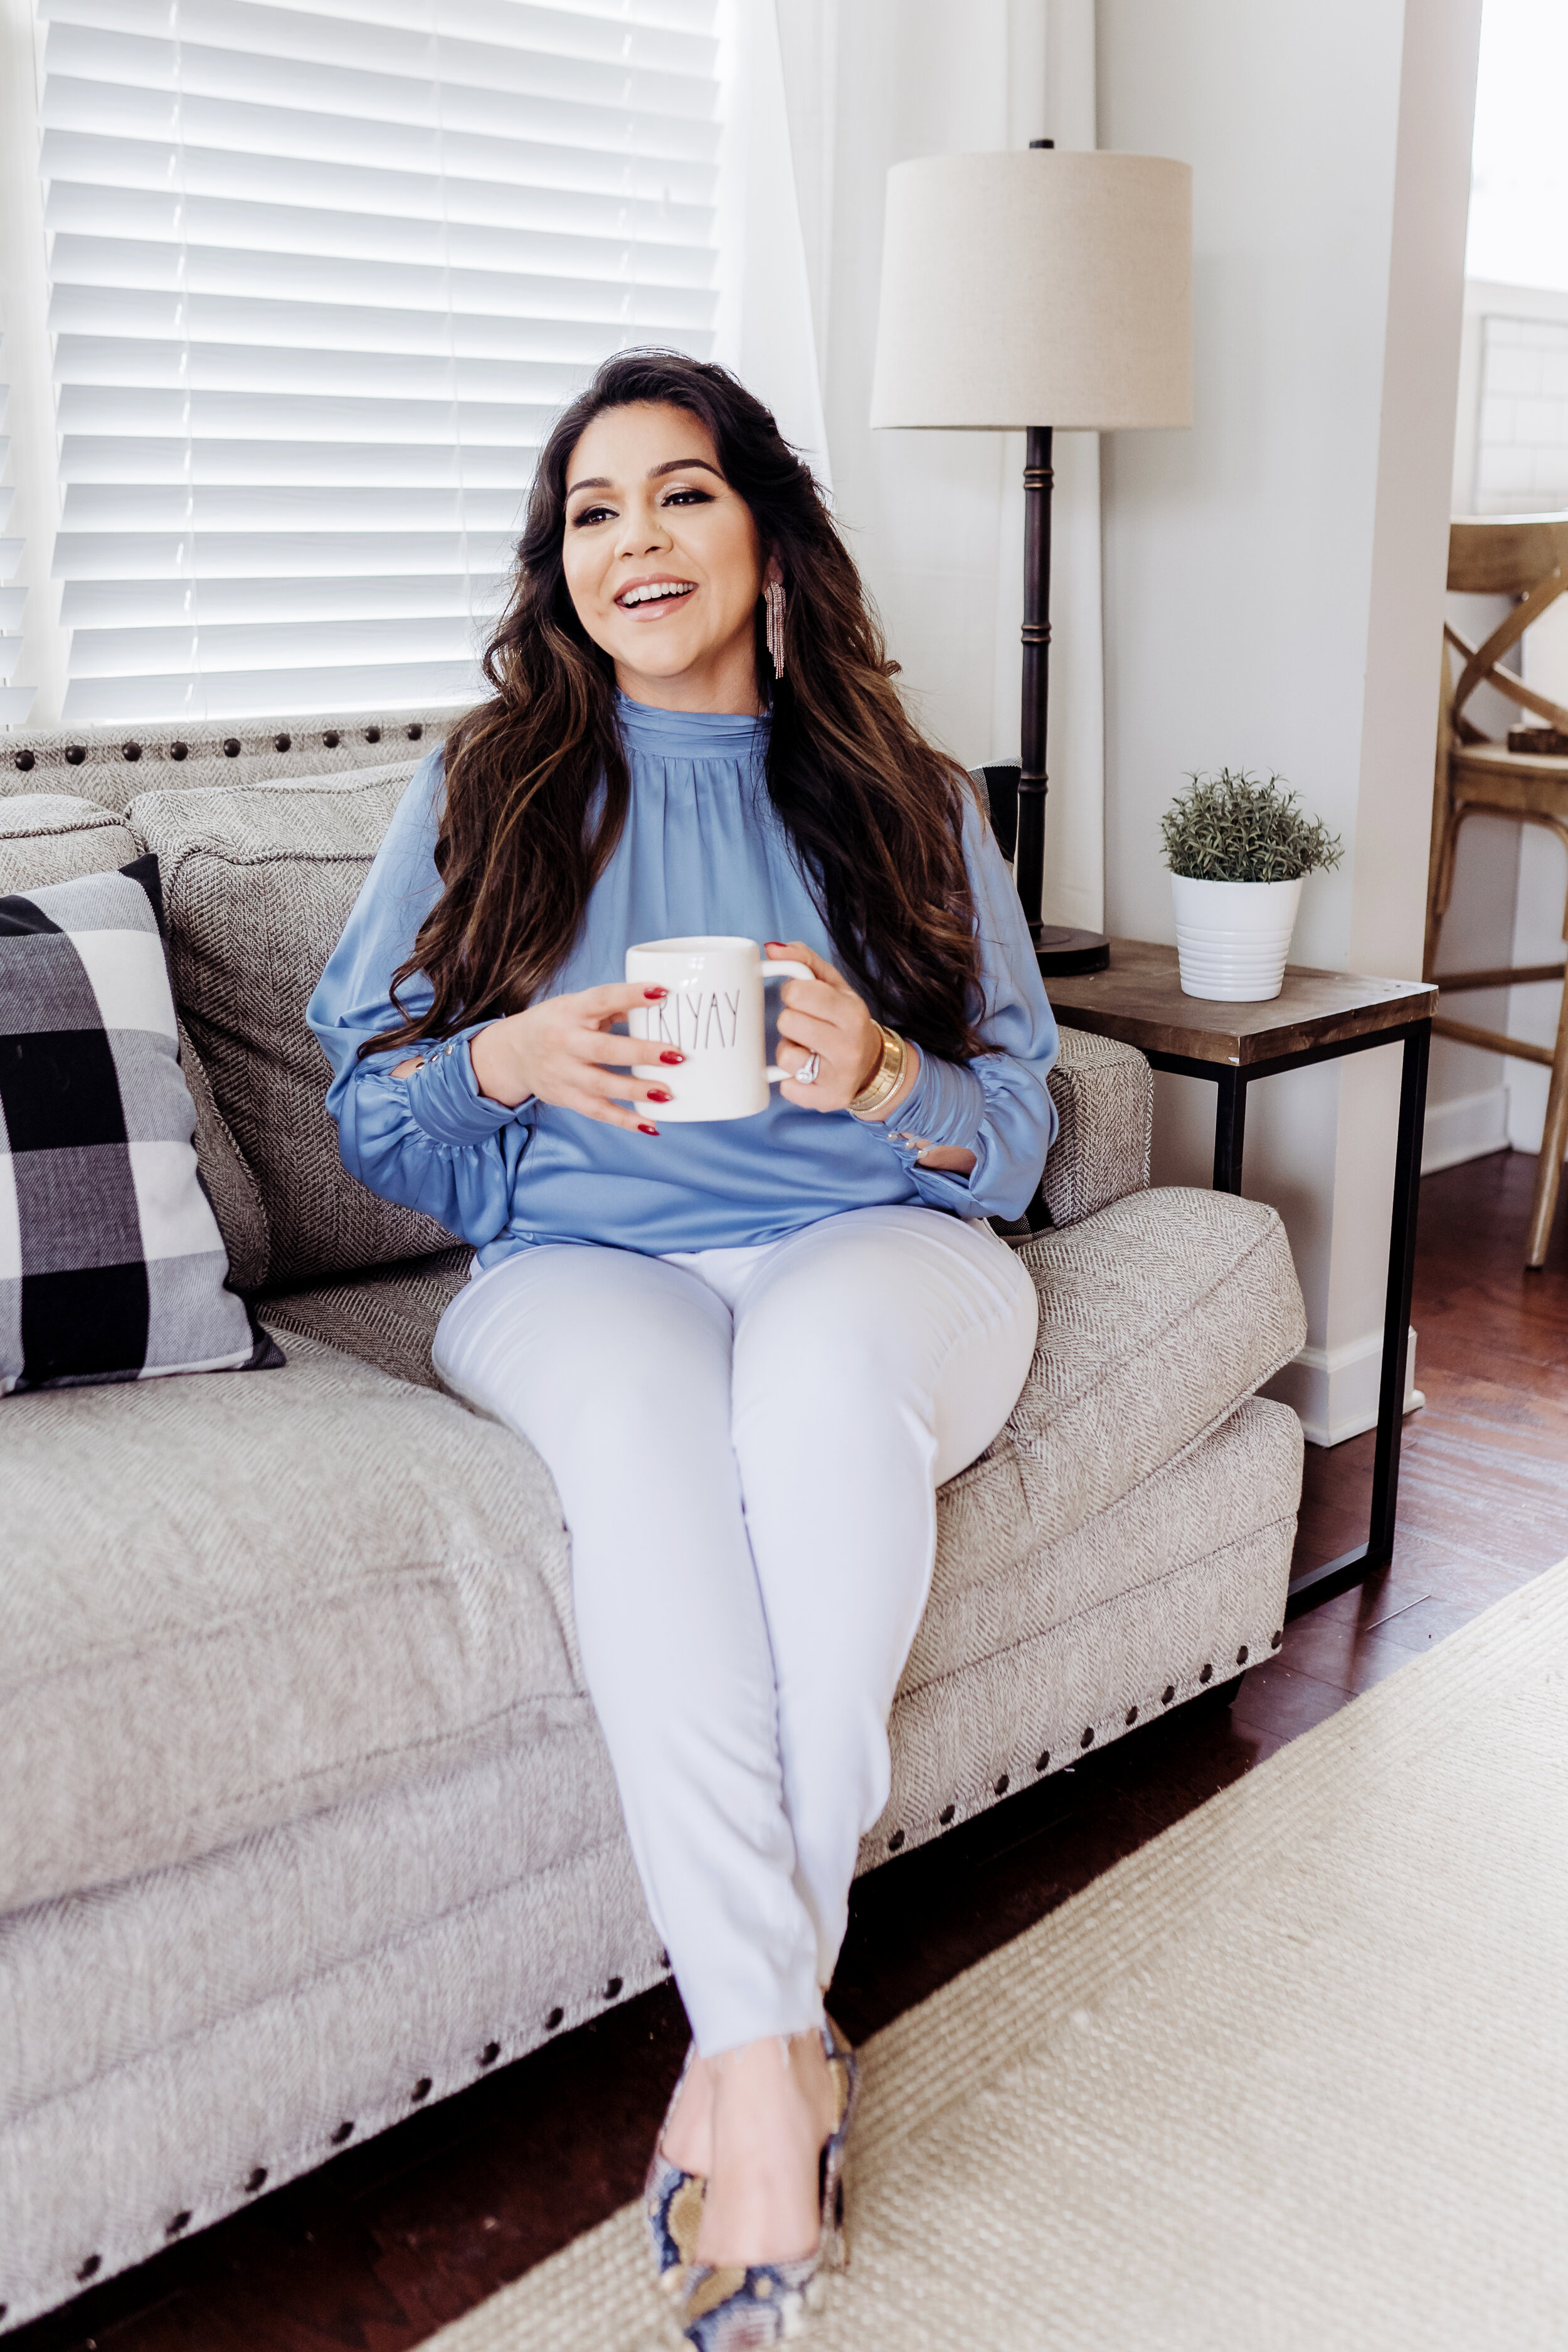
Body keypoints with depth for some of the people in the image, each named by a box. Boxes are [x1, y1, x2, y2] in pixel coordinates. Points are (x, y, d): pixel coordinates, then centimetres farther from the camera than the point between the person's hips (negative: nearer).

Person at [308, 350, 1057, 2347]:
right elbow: (370, 1116, 10)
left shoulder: (906, 804, 14)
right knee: (646, 1415, -37)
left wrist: (880, 1077, -13)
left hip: (880, 1245, 1)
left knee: (820, 1360, -37)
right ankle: (777, 2058, -32)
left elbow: (1017, 1133, 9)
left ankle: (740, 2041, -28)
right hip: (580, 1265, 0)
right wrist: (509, 1062, -12)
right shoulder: (482, 788, 14)